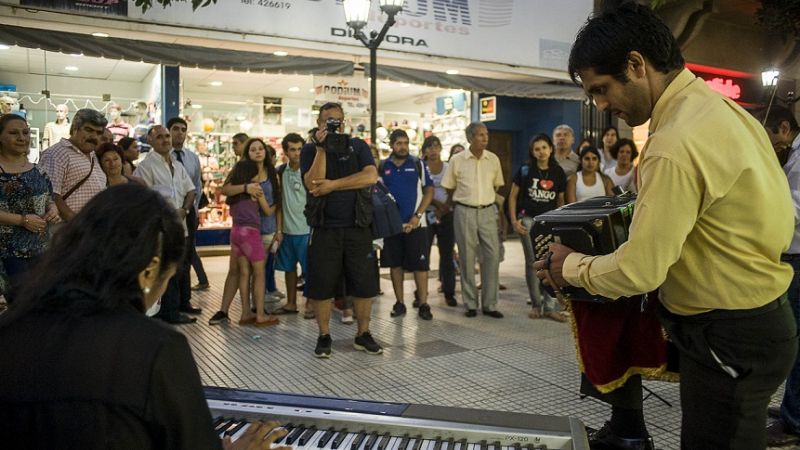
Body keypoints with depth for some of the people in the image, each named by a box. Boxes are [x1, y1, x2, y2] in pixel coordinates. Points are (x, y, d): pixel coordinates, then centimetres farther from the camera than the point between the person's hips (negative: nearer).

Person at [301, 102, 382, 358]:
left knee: (364, 284, 4)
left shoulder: (358, 146, 7)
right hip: (324, 228, -1)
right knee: (321, 286, 3)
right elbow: (312, 185, -11)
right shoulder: (310, 150, 5)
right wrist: (321, 149, -15)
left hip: (357, 227, 1)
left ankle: (363, 335, 19)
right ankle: (324, 336, 18)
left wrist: (332, 185, -14)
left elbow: (371, 176, -11)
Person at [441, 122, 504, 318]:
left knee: (492, 255, -3)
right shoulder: (457, 160, -2)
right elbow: (450, 190, 7)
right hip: (464, 212, -2)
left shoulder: (493, 159, 5)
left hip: (488, 211, 2)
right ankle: (471, 304, 13)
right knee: (467, 258, 3)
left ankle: (489, 304, 7)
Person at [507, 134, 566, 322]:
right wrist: (514, 221, -5)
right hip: (528, 219, -1)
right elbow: (513, 196, 2)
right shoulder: (525, 170, 0)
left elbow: (561, 200, 12)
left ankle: (549, 306, 5)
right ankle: (536, 304, 15)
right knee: (532, 262, 4)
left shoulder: (558, 172, 6)